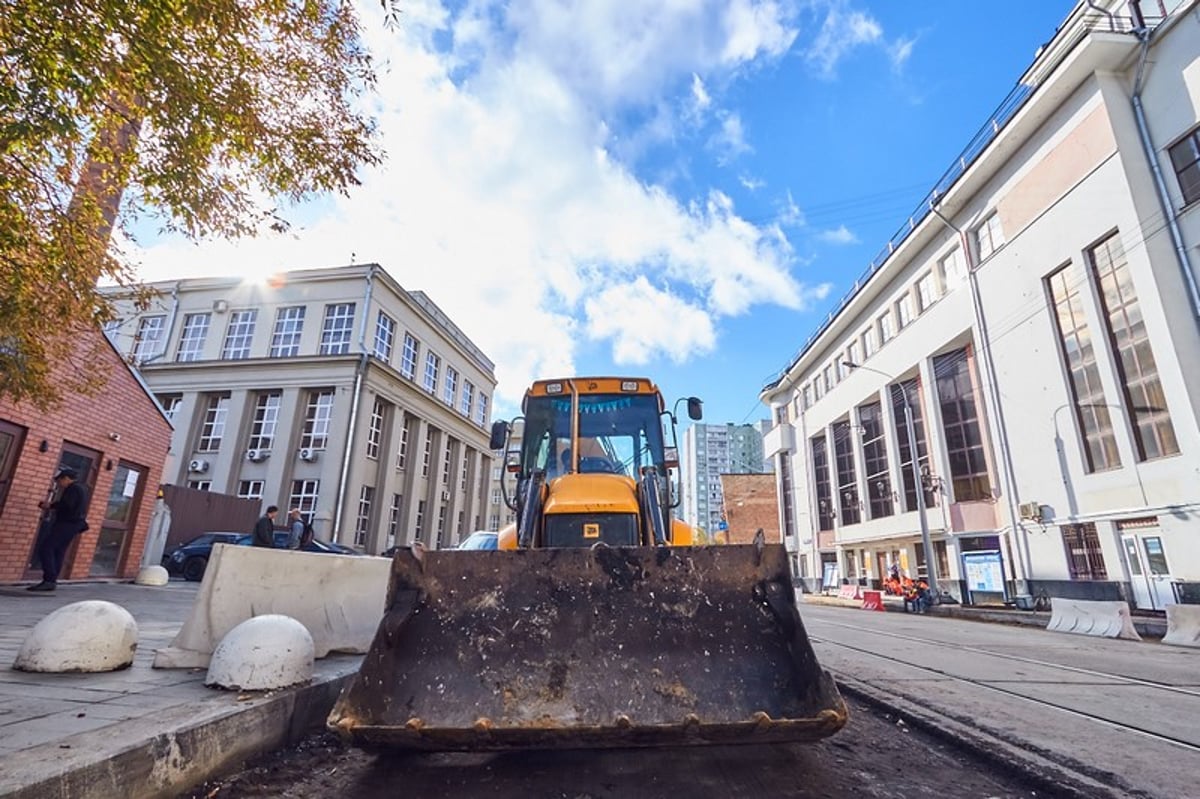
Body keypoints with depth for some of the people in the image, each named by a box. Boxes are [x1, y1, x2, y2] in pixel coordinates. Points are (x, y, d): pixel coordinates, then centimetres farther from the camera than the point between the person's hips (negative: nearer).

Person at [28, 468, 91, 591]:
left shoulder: (73, 488, -11)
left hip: (67, 524, -10)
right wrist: (51, 505, 10)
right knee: (58, 552, 9)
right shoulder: (79, 488, 21)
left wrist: (50, 505, -8)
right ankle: (51, 581, 9)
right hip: (70, 524, 10)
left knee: (45, 548, -12)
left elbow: (66, 505, -23)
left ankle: (49, 580, -16)